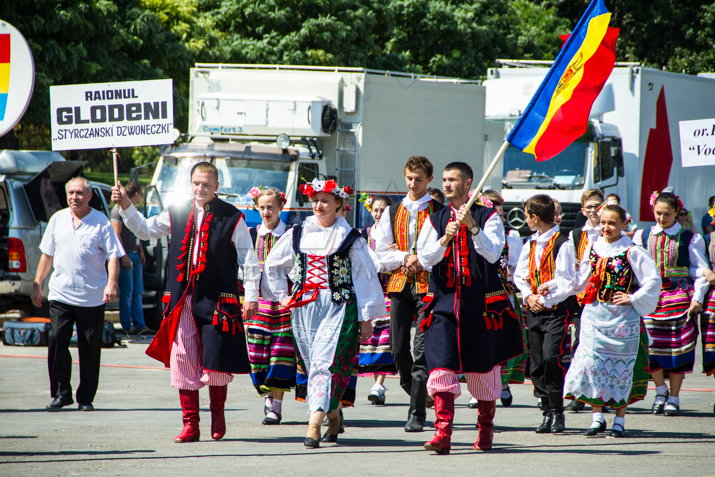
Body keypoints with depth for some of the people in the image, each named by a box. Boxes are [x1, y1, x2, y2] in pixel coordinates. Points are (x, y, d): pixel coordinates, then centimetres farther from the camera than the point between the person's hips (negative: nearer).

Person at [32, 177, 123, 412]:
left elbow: (112, 257, -4)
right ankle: (61, 393, 3)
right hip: (61, 294, 3)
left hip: (92, 298, -3)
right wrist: (37, 285, 14)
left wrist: (111, 283, -19)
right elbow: (47, 255, 18)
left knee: (90, 349, 0)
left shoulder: (101, 222, 0)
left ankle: (86, 398, 10)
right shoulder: (57, 219, 11)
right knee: (57, 340, -8)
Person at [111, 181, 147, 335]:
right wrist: (124, 255, -20)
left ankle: (139, 324, 12)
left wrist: (141, 251, 17)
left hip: (135, 255, 9)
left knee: (138, 292, 9)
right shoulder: (119, 209, -11)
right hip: (126, 255, -9)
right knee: (127, 293, -5)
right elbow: (116, 234, -16)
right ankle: (126, 326, 0)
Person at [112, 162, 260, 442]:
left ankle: (217, 413, 21)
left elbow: (248, 259, 2)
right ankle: (190, 424, 6)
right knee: (183, 363, 0)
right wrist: (126, 207, 10)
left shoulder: (232, 218, 0)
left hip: (218, 300, -3)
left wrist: (251, 297, -3)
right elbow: (145, 230, 23)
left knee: (215, 365, -4)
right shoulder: (177, 214, 11)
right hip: (182, 300, 3)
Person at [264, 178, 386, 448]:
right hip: (304, 309, 4)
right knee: (311, 364, 4)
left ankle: (314, 424, -20)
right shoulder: (298, 235, 12)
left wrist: (366, 319, 0)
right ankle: (333, 417, 18)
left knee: (325, 363, -15)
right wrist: (282, 295, 17)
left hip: (338, 308, -4)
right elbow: (272, 265, 26)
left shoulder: (351, 239, 2)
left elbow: (365, 278, 3)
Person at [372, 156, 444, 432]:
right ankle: (419, 395, 27)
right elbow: (380, 255, 10)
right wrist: (406, 257, -5)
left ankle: (417, 414, -11)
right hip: (399, 285, 4)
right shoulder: (392, 213, 14)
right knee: (399, 350, 3)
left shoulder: (440, 213, 3)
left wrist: (422, 260, -12)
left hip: (428, 287, -4)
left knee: (421, 352, -12)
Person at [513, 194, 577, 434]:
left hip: (555, 310, -7)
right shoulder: (531, 243, 13)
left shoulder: (563, 243, -9)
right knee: (537, 363, 3)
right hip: (534, 310, 7)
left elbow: (567, 282, -11)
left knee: (551, 358, -16)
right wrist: (528, 296, 0)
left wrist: (544, 300, -12)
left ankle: (557, 412, -6)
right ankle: (548, 412, 10)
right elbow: (520, 274, 16)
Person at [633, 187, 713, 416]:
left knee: (678, 348, -1)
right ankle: (660, 391, 18)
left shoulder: (689, 239, 3)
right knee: (651, 346, -4)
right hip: (650, 297, 2)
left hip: (679, 296, -2)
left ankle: (674, 397, 9)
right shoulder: (642, 236, 10)